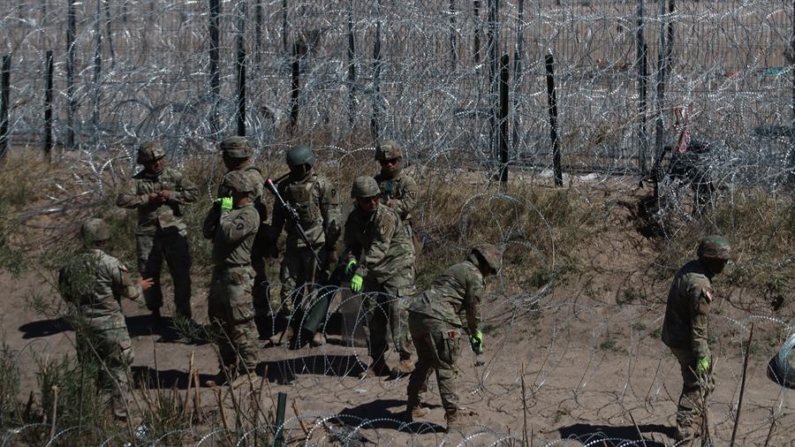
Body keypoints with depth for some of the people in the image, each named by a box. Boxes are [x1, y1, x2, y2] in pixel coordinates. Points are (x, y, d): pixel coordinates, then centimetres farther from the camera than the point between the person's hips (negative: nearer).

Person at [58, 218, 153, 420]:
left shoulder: (71, 265, -3)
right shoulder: (111, 264, -18)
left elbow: (65, 294, 8)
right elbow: (130, 292, -10)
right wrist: (140, 286, 12)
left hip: (83, 325, 5)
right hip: (110, 325, -5)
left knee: (88, 368, 17)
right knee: (118, 368, 7)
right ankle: (120, 409, 7)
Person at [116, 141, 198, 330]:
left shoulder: (173, 175, 1)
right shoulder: (137, 180, -1)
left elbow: (194, 193, -5)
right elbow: (122, 200, -13)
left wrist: (170, 195, -14)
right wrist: (147, 198, -18)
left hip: (174, 231, 0)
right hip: (148, 234, 0)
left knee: (181, 274, 2)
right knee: (149, 275, 7)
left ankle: (184, 314, 15)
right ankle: (155, 313, 22)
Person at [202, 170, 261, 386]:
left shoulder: (249, 214, -11)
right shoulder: (231, 211, 16)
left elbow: (229, 233, -24)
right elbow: (207, 232, 16)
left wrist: (225, 210, -10)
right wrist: (216, 209, 4)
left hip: (237, 276, -10)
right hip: (220, 272, 10)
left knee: (241, 325, -6)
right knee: (220, 324, 14)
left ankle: (248, 371, 0)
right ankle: (228, 369, 23)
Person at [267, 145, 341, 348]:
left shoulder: (322, 185, -8)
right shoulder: (284, 185, 7)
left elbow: (332, 218, -8)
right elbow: (278, 216, 16)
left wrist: (331, 246, -10)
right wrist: (272, 240, 14)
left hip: (316, 243, -5)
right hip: (293, 243, 5)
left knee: (316, 286, 0)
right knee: (289, 285, 7)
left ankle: (316, 329, 7)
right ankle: (288, 326, 15)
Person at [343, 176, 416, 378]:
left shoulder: (387, 216, -21)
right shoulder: (354, 218, 1)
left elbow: (378, 248, -29)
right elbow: (351, 243, 9)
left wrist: (360, 272, -36)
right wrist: (351, 260, -14)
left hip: (397, 268, -7)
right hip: (374, 272, 7)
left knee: (396, 312, -14)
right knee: (373, 315, 5)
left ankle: (406, 359, -7)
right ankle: (378, 363, 13)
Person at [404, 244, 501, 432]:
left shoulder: (458, 269, 28)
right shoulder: (476, 277, 0)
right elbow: (473, 309, 1)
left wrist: (470, 333, 36)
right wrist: (476, 334, 17)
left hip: (416, 313, 9)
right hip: (437, 319, -9)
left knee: (425, 362, 24)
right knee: (446, 369, 0)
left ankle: (413, 408, 31)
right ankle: (453, 416, 2)